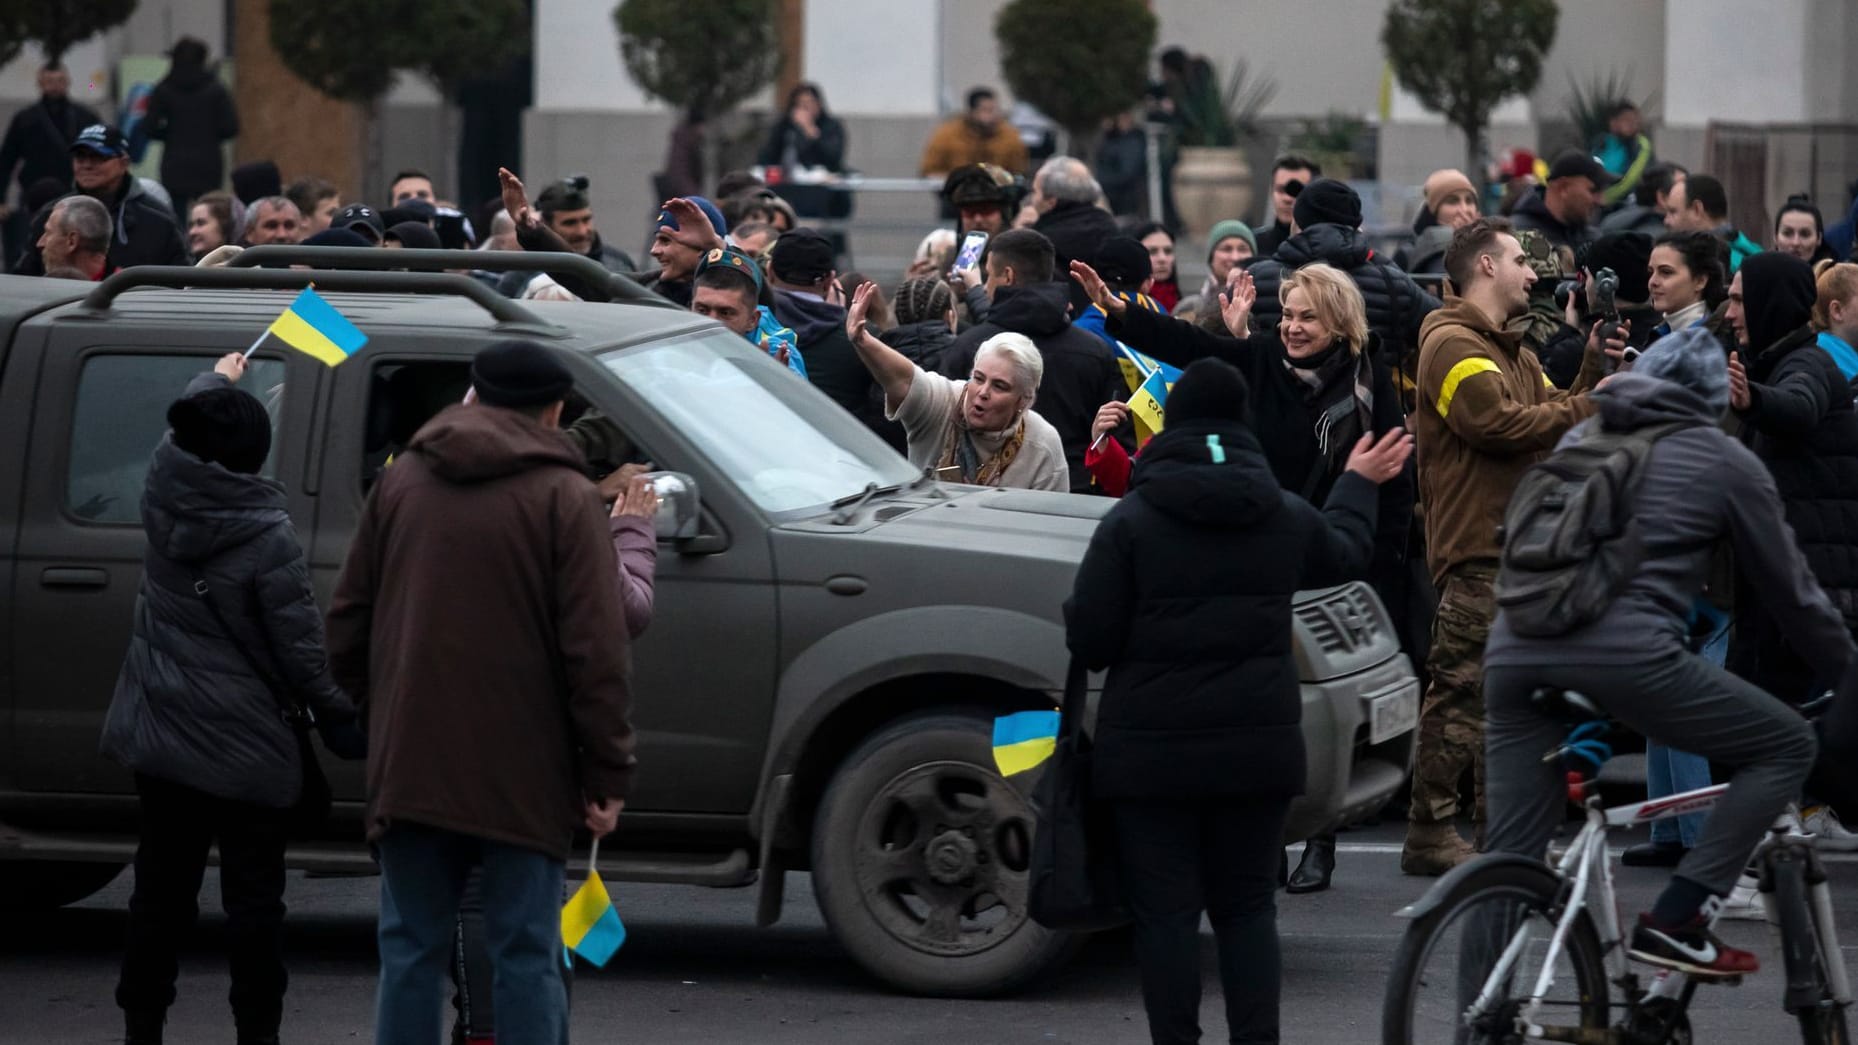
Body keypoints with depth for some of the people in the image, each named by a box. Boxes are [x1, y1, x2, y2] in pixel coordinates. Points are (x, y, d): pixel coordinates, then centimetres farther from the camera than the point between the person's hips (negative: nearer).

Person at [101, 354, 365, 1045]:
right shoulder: (269, 540, -19)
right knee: (252, 897, 1)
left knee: (161, 885, 13)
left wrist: (217, 380, 38)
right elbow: (300, 649, -15)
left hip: (159, 734, 6)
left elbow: (178, 431, 19)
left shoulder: (164, 496, -5)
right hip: (245, 745, -5)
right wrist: (339, 719, 0)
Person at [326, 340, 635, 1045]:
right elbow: (596, 649, -10)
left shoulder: (401, 480, 9)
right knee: (525, 955, -1)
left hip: (409, 766, 3)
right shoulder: (564, 497, -5)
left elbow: (348, 618, 14)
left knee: (411, 950, 9)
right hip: (522, 774, -3)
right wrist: (607, 773, -6)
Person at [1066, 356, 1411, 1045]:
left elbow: (1087, 638, -10)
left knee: (1164, 911, 1)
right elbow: (1345, 554, 26)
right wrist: (1359, 484, 45)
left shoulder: (1131, 522, -9)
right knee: (1247, 906, 11)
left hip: (1152, 749, -4)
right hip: (1258, 747, 4)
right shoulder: (1287, 517, 3)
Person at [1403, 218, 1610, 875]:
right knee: (1460, 690, -9)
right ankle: (1430, 835, -7)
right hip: (1476, 549, -10)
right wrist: (1591, 405, -12)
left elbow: (1553, 414, 17)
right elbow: (1502, 424, -19)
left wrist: (1592, 370, 4)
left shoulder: (1511, 350, 24)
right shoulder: (1453, 345, -8)